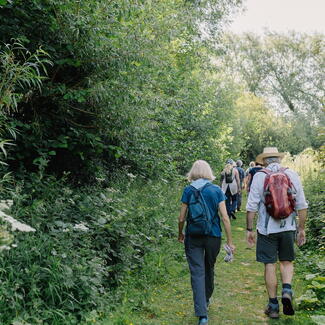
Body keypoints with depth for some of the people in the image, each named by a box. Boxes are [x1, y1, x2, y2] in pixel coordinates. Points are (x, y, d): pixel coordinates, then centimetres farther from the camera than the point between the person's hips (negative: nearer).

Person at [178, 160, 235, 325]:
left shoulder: (188, 190, -4)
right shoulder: (217, 190, -3)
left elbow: (181, 218, -3)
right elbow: (225, 217, -6)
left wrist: (180, 234, 15)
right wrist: (229, 241, 1)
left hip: (193, 236, -2)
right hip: (213, 236, 2)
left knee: (197, 273, 0)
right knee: (209, 269, 22)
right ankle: (206, 300, 44)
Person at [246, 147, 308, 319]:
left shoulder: (259, 176, -5)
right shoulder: (292, 175, 0)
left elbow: (251, 207, -7)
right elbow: (302, 206, 1)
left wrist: (249, 229, 1)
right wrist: (301, 229, 10)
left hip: (267, 228, -2)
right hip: (288, 227, 2)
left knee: (269, 266, 8)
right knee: (287, 262, 19)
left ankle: (273, 305, 16)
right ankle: (287, 290, -4)